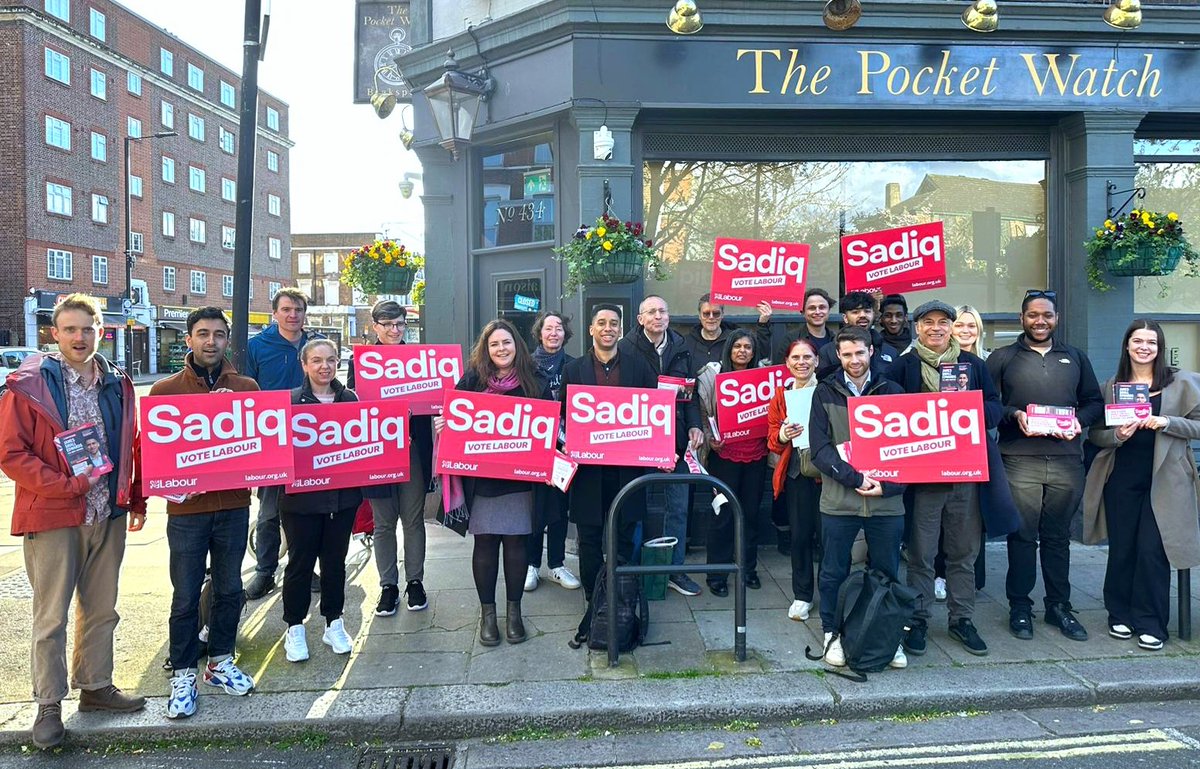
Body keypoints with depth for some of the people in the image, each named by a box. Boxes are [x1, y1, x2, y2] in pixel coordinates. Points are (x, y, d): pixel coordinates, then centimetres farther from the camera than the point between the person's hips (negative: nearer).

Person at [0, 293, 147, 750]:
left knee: (101, 610, 15)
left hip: (109, 516, 5)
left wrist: (136, 500, 11)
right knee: (51, 616, 5)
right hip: (52, 518, -4)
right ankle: (49, 705, 19)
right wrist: (65, 485, -19)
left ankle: (95, 686, 31)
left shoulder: (118, 384, 6)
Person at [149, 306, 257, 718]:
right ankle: (183, 676, 19)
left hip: (234, 505, 2)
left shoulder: (247, 387, 4)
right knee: (186, 596, 5)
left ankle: (220, 662, 30)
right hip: (187, 508, -2)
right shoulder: (166, 390, -1)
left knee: (229, 589, 13)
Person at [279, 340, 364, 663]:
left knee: (335, 561, 13)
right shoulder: (290, 400, -4)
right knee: (300, 562, 7)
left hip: (343, 495, 3)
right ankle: (294, 628, 23)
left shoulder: (351, 398, 5)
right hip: (302, 496, -3)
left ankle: (334, 623, 28)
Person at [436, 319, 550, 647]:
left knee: (516, 542, 6)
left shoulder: (535, 382, 5)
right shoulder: (472, 380, 5)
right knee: (485, 543, 5)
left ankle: (514, 610, 21)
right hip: (481, 476, 0)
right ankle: (487, 611, 19)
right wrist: (442, 424, -13)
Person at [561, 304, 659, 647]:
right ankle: (593, 607, 17)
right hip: (587, 467, 0)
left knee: (624, 541, 7)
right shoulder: (574, 369, 6)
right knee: (589, 542, 5)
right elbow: (563, 414, 6)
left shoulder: (639, 366, 6)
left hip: (627, 467, 0)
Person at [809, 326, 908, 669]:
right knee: (833, 573, 9)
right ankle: (832, 633, 26)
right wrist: (856, 478, -17)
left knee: (887, 574, 12)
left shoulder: (892, 391, 5)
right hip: (838, 500, -1)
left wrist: (888, 486, -11)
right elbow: (819, 448, -6)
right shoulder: (826, 393, 2)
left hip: (886, 500, 1)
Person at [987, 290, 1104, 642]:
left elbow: (1095, 401, 15)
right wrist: (1014, 415, -15)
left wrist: (1080, 420, -4)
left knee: (1058, 535, 10)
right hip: (1020, 460, -2)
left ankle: (1059, 605, 22)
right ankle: (1019, 607, 13)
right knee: (1022, 535, 2)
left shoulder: (1075, 358, 15)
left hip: (1067, 460, 3)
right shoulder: (1002, 358, 6)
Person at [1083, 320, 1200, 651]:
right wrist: (1118, 435, -13)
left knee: (1152, 551, -4)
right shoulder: (1111, 386, 7)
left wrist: (1165, 422, -16)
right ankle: (1121, 615, 22)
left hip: (1163, 481, -2)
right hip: (1121, 480, 2)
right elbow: (1095, 433, 7)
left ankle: (1151, 624, 10)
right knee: (1121, 549, 8)